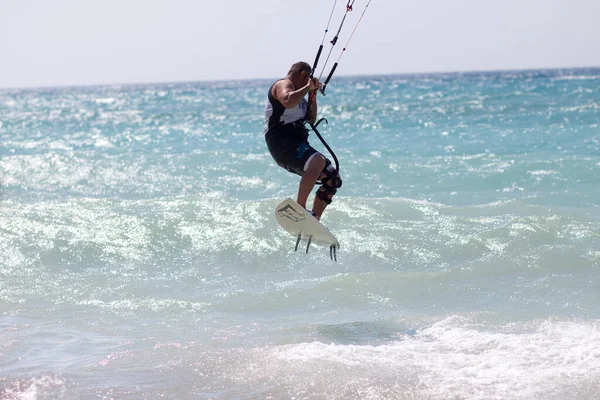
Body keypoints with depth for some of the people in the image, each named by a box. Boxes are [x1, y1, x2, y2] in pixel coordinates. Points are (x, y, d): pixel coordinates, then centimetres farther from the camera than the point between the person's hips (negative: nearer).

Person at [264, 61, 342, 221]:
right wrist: (308, 87, -14)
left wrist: (313, 95, 25)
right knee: (318, 161, -36)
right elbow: (287, 101, -25)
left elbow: (311, 119, 35)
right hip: (282, 141, -10)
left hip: (297, 145, 10)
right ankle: (299, 208, -42)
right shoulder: (283, 84, -1)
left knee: (333, 179, 6)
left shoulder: (298, 93, 29)